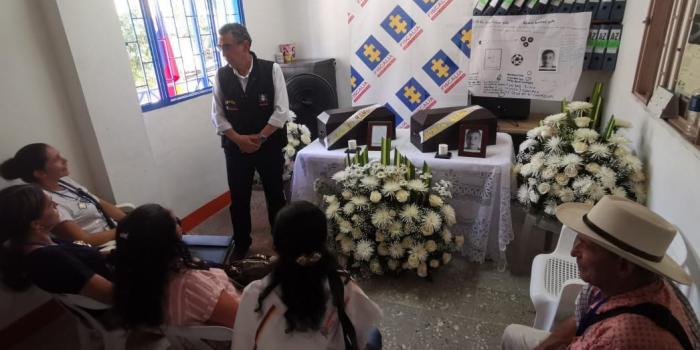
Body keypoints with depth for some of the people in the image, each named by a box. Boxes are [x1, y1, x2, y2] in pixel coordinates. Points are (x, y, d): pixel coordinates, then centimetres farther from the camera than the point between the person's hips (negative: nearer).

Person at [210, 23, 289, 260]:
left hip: (269, 146, -2)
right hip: (235, 148, 2)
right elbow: (217, 116, -1)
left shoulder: (271, 70, -11)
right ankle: (241, 242, 35)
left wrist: (260, 137, -17)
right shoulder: (221, 75, -3)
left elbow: (281, 110, -13)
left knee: (275, 194, 13)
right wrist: (239, 139, -14)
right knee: (238, 198, 12)